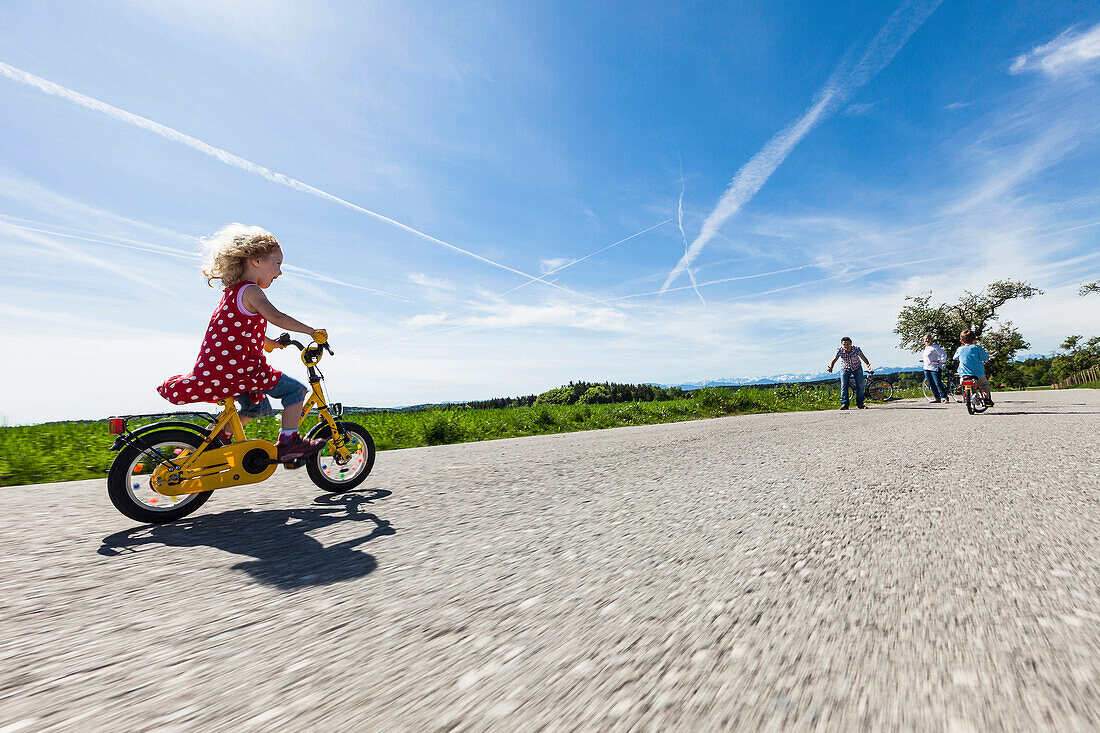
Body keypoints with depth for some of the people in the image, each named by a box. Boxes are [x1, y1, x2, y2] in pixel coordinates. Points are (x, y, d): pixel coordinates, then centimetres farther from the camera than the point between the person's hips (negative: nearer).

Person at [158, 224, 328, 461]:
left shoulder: (232, 292, 20)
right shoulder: (251, 291, -11)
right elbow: (275, 316, -28)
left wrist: (273, 343, 41)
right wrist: (312, 332, -24)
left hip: (212, 370, 10)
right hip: (236, 369, -10)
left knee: (258, 406, 28)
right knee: (295, 390, -8)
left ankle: (221, 437, 33)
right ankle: (288, 441, -9)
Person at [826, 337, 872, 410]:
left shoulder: (857, 349, -24)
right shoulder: (840, 350, -23)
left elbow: (863, 358, -21)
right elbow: (833, 360, -23)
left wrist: (868, 364, -43)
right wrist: (831, 367, -44)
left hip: (857, 368, 0)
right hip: (845, 369, 0)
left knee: (860, 386, -4)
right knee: (844, 386, -11)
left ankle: (860, 403, 9)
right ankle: (844, 404, -7)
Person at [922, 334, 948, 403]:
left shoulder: (935, 347, -9)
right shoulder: (926, 348, 16)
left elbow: (944, 354, -13)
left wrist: (940, 362, -12)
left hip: (934, 368, -8)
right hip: (926, 369, 8)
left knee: (938, 383, -9)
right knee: (931, 384, 9)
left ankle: (944, 397, -3)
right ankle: (937, 398, 16)